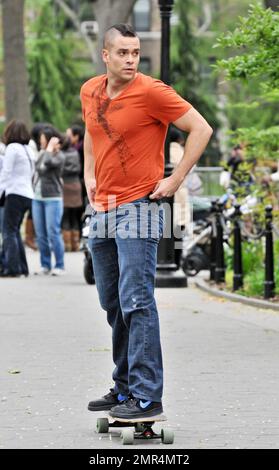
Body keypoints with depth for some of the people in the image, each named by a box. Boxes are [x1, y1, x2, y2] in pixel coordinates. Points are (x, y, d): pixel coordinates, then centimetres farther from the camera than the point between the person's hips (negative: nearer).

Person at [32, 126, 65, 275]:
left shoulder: (59, 155, -7)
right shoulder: (41, 153, 15)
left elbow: (48, 162, -27)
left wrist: (50, 147, -14)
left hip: (53, 198, -7)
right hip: (37, 198, 7)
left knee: (53, 233, -9)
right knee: (40, 235, 6)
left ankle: (59, 266, -4)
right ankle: (45, 265, 12)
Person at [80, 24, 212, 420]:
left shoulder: (151, 92, -13)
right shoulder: (90, 92, 8)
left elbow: (201, 129, -11)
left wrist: (176, 179, -12)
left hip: (138, 207, -7)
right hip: (102, 209, 8)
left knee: (136, 302, -13)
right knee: (113, 304, 14)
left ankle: (147, 397, -13)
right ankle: (125, 388, 25)